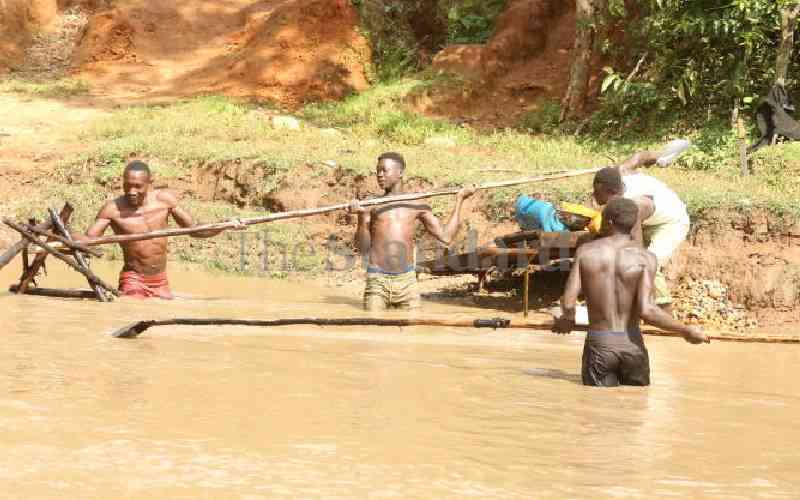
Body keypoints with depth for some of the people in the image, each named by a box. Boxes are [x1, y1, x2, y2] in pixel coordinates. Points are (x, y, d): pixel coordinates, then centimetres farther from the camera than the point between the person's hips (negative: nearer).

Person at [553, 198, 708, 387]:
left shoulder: (586, 251, -3)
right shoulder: (645, 258, -7)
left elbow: (568, 302, -6)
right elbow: (647, 311, -18)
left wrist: (568, 318, 17)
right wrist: (686, 331, -7)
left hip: (599, 343, 0)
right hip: (632, 343, 0)